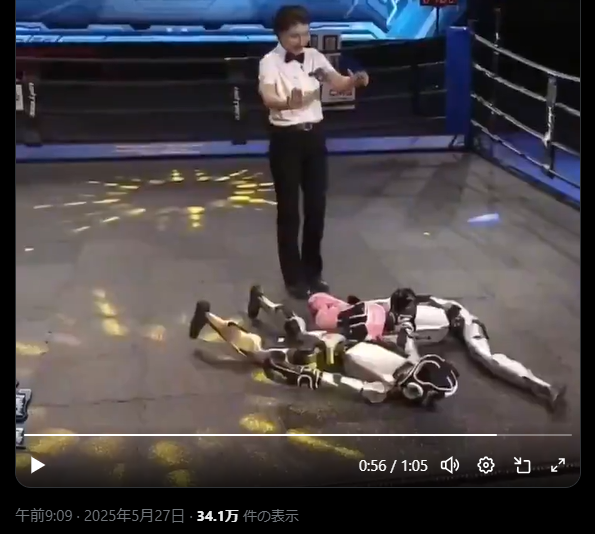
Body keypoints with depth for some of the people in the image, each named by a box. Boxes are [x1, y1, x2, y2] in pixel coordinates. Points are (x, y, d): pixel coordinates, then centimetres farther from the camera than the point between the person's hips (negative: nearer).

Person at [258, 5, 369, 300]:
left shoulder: (314, 57, 5)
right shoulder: (270, 62, -11)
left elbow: (338, 84, -7)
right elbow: (268, 98, -28)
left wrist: (355, 80, -31)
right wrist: (290, 103, -51)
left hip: (314, 135, 5)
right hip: (286, 138, -5)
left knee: (316, 206, 10)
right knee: (289, 210, 1)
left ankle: (313, 270, 25)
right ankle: (294, 277, 12)